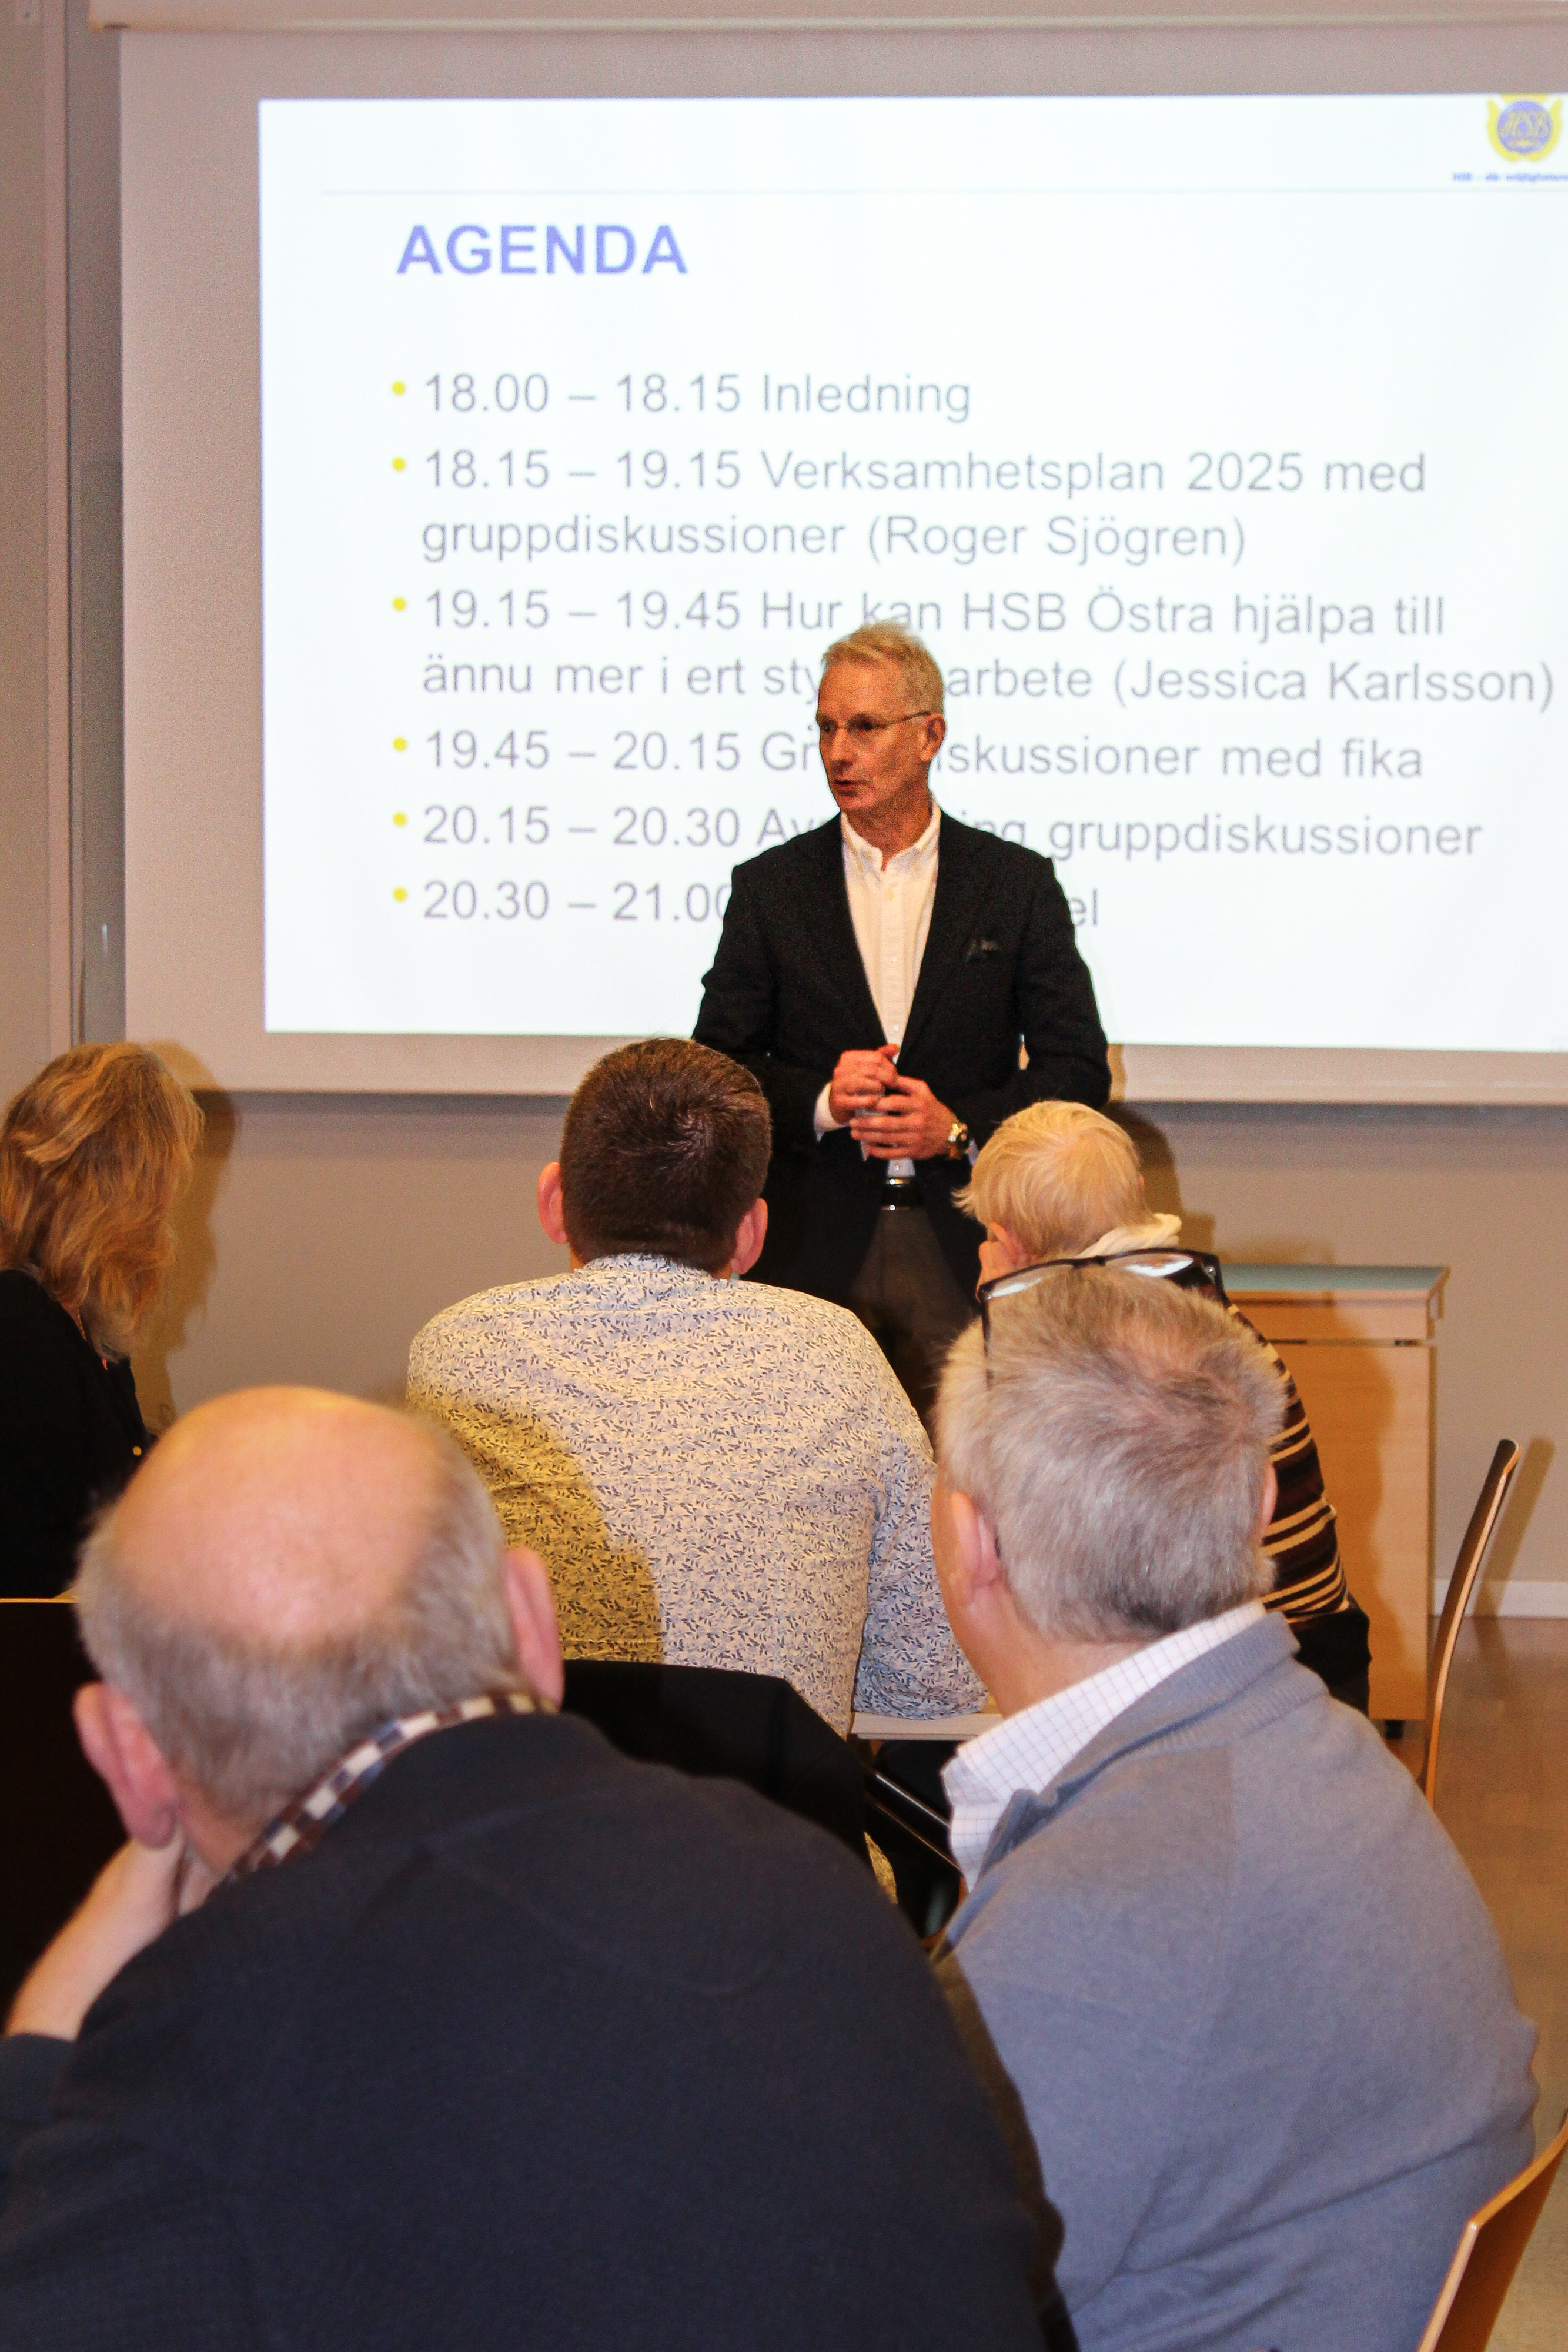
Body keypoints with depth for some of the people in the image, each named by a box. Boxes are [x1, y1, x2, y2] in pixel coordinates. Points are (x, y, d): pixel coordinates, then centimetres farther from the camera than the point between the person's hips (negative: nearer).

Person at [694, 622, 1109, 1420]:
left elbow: (1079, 1070, 5)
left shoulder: (1017, 883, 6)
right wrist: (818, 1101, -12)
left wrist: (959, 1126, -10)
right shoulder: (770, 888, 8)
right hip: (813, 1257, 1)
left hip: (965, 1256, -1)